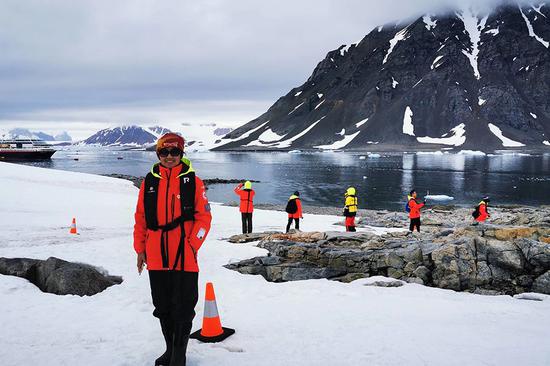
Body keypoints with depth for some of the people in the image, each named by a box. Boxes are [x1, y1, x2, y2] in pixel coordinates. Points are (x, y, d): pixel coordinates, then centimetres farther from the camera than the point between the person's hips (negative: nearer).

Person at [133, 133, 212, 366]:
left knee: (183, 309, 2)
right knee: (163, 308, 14)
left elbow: (204, 217, -2)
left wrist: (192, 246, -10)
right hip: (156, 258, 3)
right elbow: (141, 218, 11)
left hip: (185, 257, -3)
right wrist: (140, 249, 8)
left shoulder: (193, 182, -1)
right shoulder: (149, 182, 7)